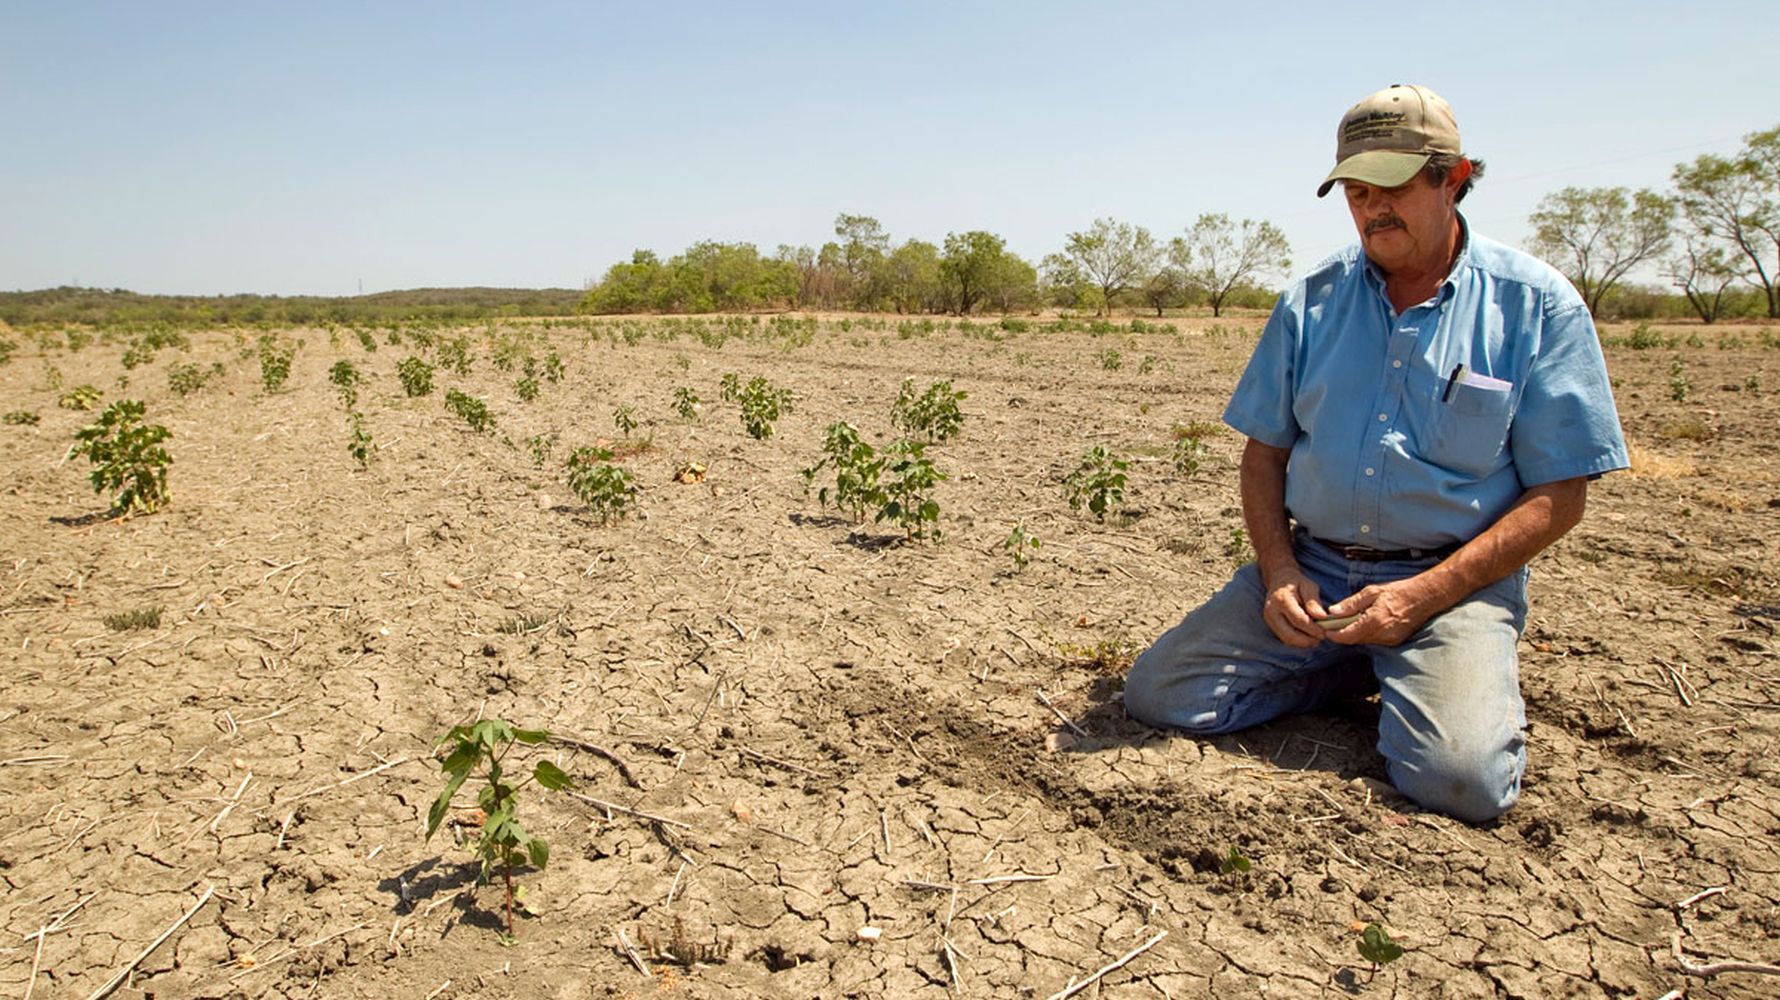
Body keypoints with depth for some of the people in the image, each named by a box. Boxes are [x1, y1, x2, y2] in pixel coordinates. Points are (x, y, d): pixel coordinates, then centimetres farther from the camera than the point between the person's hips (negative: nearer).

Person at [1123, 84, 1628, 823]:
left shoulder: (1537, 306, -3)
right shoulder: (1312, 303, 7)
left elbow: (1558, 495, -4)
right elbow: (1265, 451, 10)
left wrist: (1423, 595, -16)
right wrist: (1278, 570, -7)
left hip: (1454, 581, -3)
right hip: (1311, 571, 4)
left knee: (1460, 776, -27)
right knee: (1157, 693, -10)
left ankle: (1465, 672, 9)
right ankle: (1364, 670, 9)